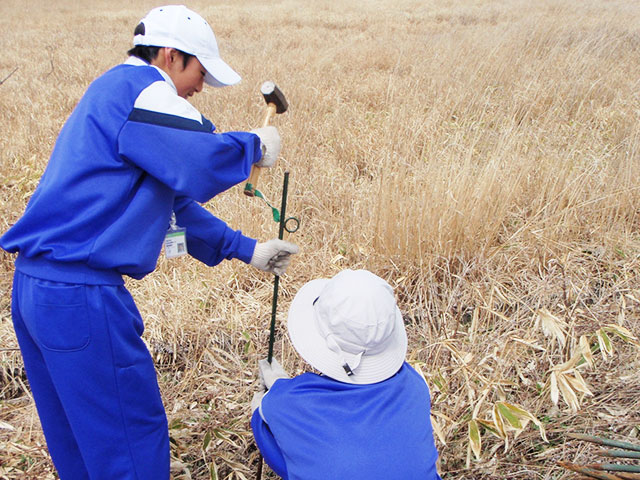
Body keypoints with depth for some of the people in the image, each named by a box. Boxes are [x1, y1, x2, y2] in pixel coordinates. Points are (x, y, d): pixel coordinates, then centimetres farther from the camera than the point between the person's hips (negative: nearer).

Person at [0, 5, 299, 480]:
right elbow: (202, 164, -25)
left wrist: (245, 249, 24)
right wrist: (256, 146, -3)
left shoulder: (110, 94, 23)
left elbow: (173, 202, 25)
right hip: (80, 294, -10)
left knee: (77, 434, 23)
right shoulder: (140, 86, -9)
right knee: (133, 436, 4)